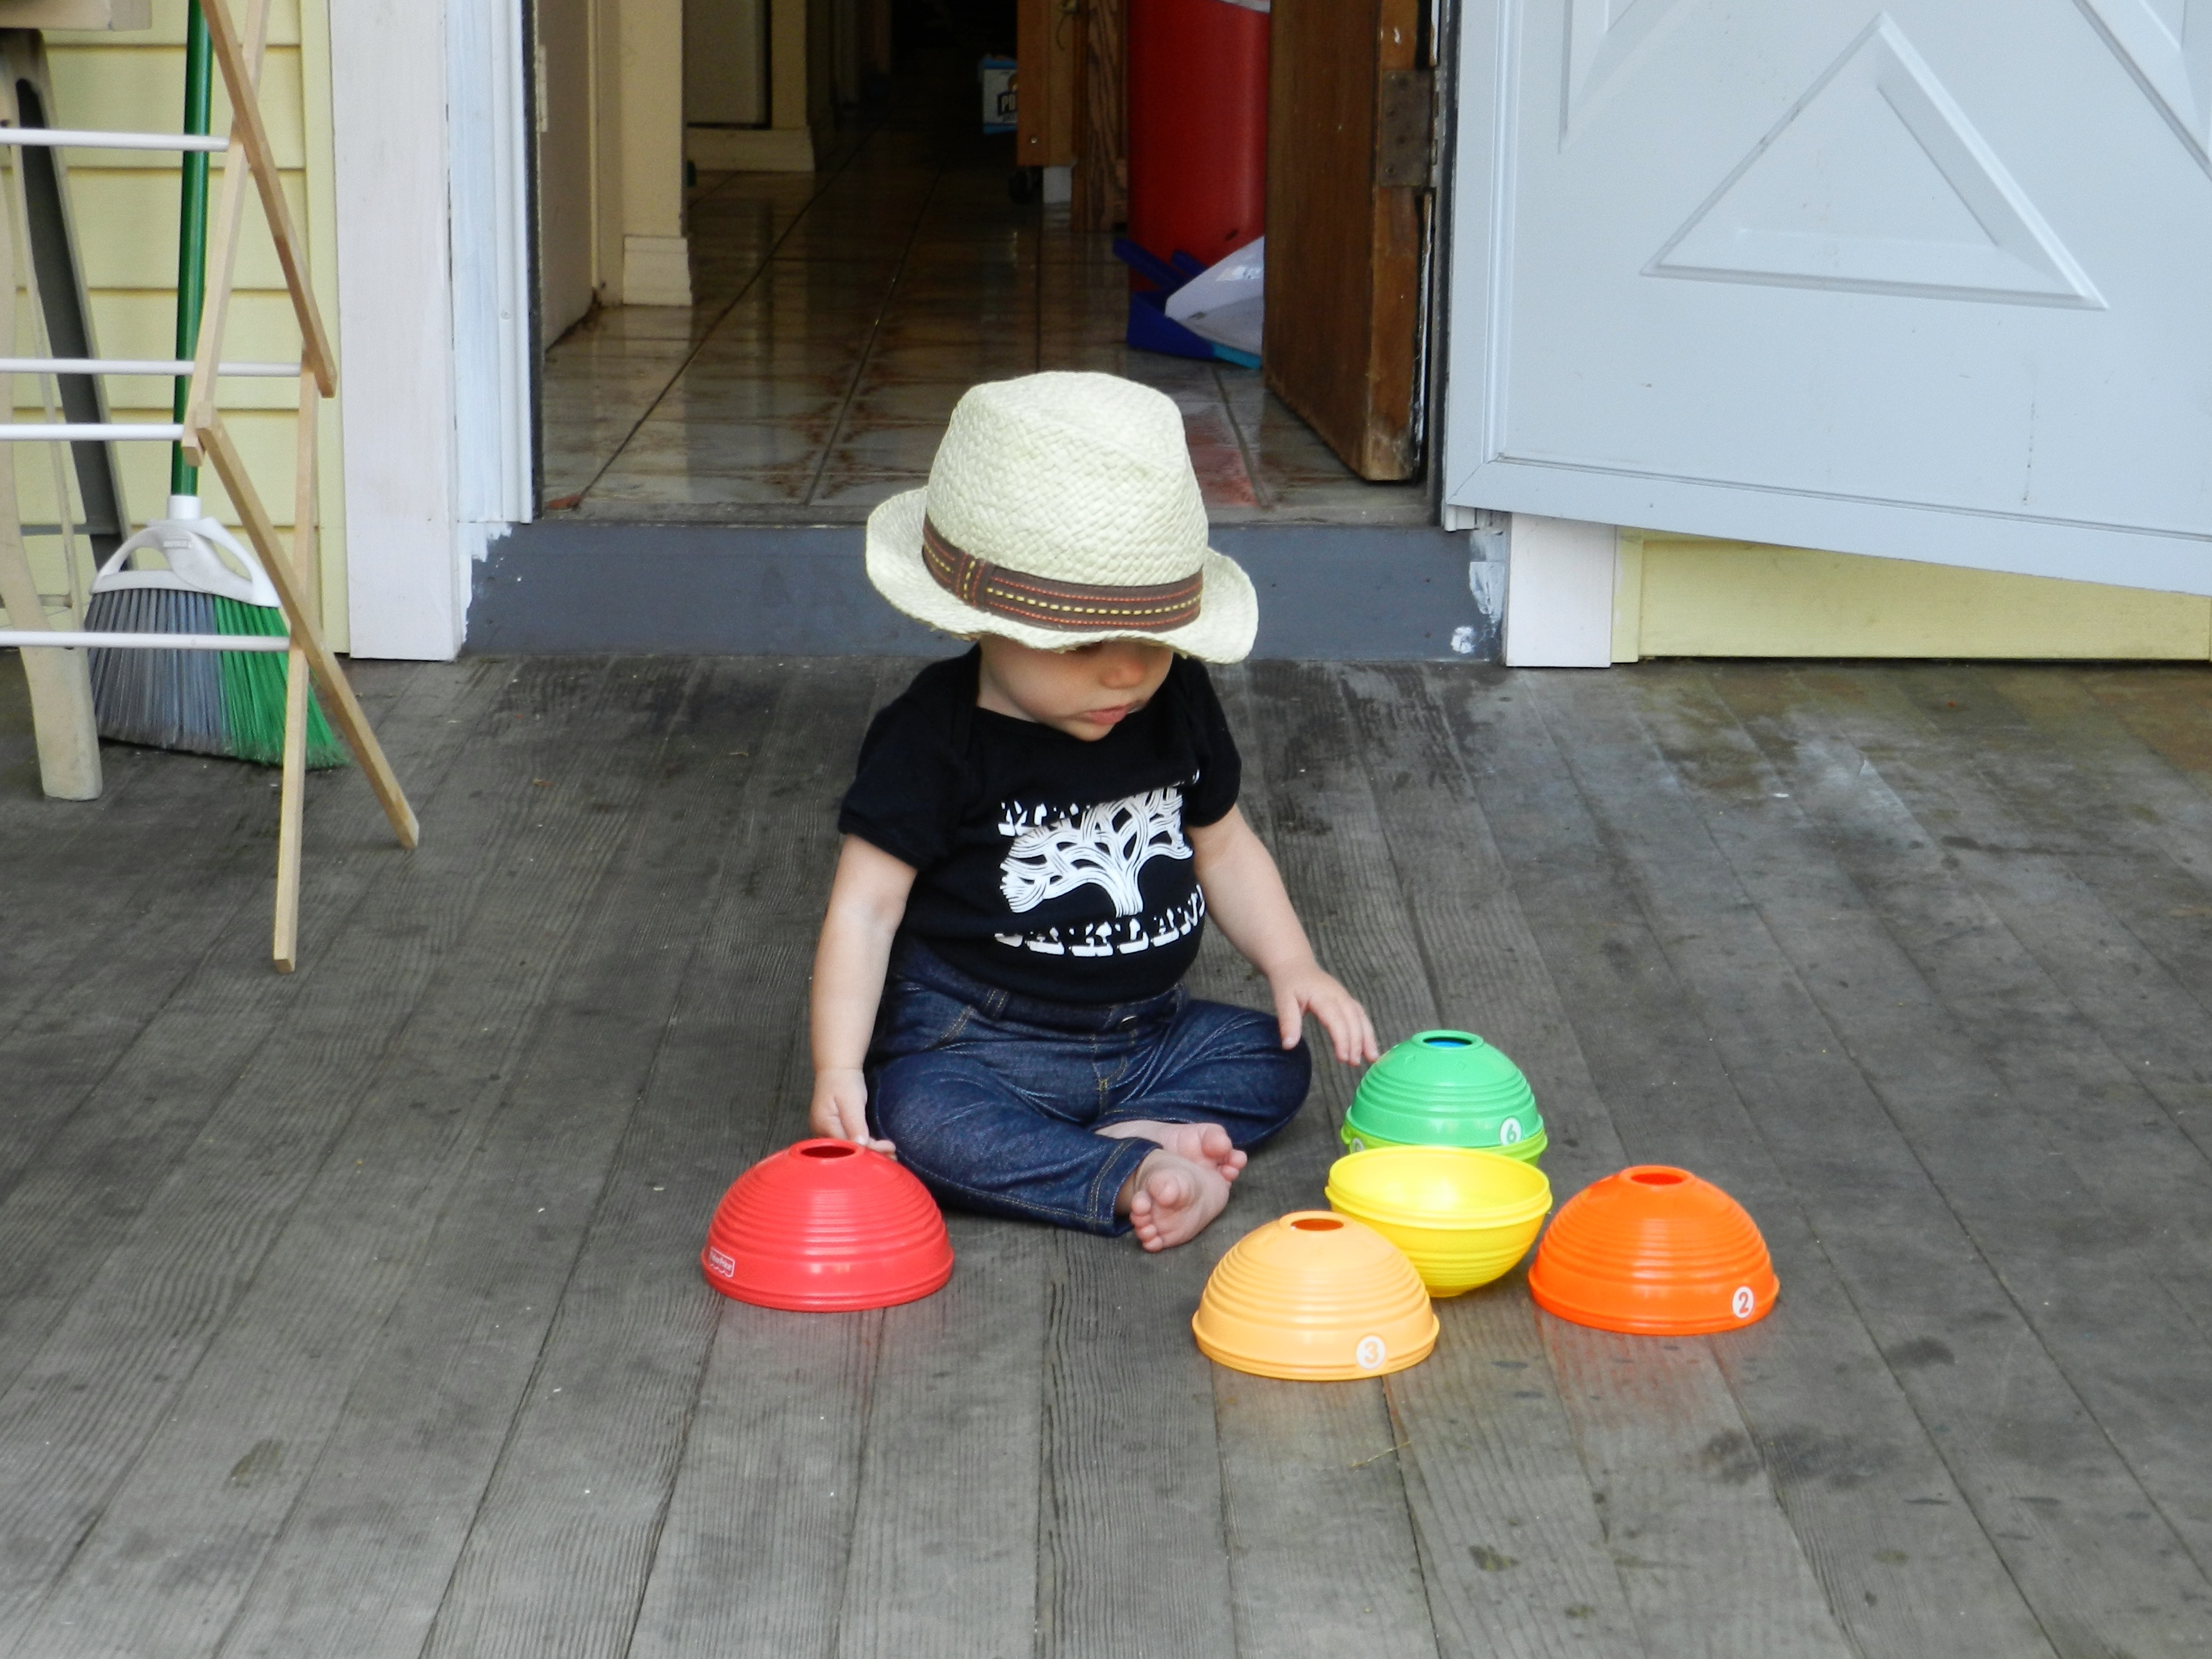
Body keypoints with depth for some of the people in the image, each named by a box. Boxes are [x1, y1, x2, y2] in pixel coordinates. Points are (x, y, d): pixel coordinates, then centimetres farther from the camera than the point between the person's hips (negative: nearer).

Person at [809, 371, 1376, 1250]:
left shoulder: (1178, 704, 1)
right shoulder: (934, 737, -14)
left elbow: (1221, 845, 16)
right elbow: (866, 905, -14)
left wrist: (1292, 966, 3)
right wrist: (837, 1067, -25)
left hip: (1145, 1031, 6)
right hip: (973, 1038, -6)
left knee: (1276, 1058, -7)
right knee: (914, 1120, -33)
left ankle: (1131, 1135, -23)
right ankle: (1131, 1177, -33)